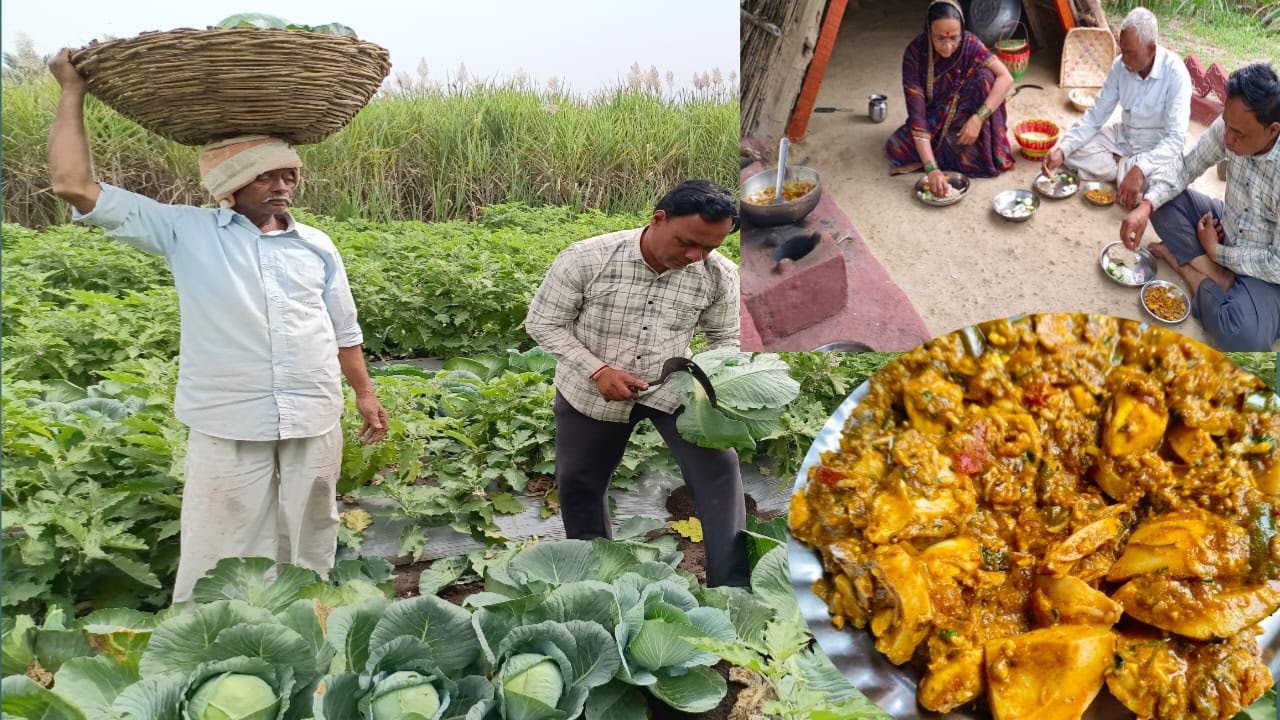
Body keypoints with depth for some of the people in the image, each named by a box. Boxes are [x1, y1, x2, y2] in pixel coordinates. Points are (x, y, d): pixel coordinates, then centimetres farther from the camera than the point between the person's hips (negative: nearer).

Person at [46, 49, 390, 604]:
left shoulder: (316, 246, 9)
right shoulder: (188, 233, 0)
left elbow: (342, 330, 17)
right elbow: (74, 187, -3)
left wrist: (365, 393, 15)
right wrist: (73, 91, 2)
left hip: (315, 423, 3)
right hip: (228, 428, -3)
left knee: (309, 551, 15)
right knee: (216, 566, 3)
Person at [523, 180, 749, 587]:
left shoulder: (720, 275, -16)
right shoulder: (585, 258, -24)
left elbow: (724, 338, 1)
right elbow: (542, 323, -14)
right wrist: (597, 370, -26)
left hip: (672, 386, 1)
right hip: (591, 391, 0)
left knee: (719, 469, -14)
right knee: (578, 484, 14)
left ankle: (734, 587, -4)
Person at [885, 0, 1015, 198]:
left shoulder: (969, 43, -21)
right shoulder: (915, 53, -26)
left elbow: (1006, 78, -22)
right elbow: (916, 111, -32)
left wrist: (978, 118, -36)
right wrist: (931, 168, -42)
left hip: (964, 117, 1)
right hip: (934, 120, -1)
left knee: (985, 76, -27)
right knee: (894, 148, -27)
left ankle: (984, 153, -17)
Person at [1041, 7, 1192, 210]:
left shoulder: (1175, 73, -25)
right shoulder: (1120, 66, -10)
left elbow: (1176, 138, -31)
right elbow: (1095, 116, -5)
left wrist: (1140, 169, -46)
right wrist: (1062, 150, -20)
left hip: (1159, 149, -5)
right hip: (1123, 138, 5)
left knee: (1152, 187, -36)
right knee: (1072, 151, -14)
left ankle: (1119, 168, -6)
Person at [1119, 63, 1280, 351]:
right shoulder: (1231, 125, -17)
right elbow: (1185, 167, -3)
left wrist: (1215, 251, -15)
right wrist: (1146, 206, -21)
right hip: (1225, 232, 6)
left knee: (1242, 337, -34)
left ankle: (1182, 262, -8)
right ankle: (1218, 277, -13)